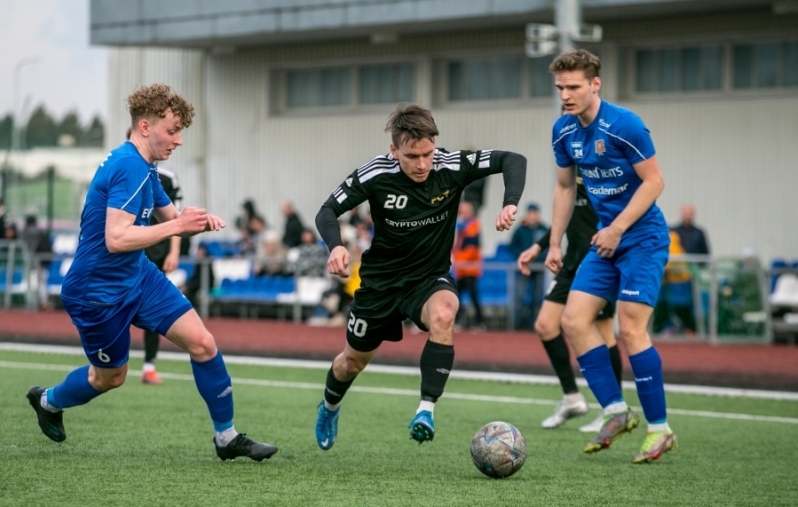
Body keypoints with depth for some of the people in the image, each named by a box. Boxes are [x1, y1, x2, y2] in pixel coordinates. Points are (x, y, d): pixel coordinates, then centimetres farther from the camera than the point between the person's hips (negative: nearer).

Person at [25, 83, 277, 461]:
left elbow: (171, 217, 18)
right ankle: (47, 400, 42)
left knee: (202, 343, -4)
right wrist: (176, 226, -29)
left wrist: (198, 220, -5)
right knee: (110, 376, 12)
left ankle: (226, 437, 6)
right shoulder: (129, 168, -26)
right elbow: (116, 239, -34)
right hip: (98, 290, -9)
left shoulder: (143, 167, 5)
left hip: (138, 276, 9)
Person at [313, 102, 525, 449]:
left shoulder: (452, 167, -21)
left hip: (430, 277, -1)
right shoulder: (376, 175, -22)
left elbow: (512, 160, -18)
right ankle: (329, 407, 53)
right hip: (381, 279, 1)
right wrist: (336, 246, -35)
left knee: (443, 314, -37)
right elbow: (328, 211, -15)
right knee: (354, 362, 17)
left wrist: (509, 204, -35)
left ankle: (426, 411, -33)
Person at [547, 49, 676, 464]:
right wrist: (555, 243, 12)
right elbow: (565, 187, 16)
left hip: (642, 239, -7)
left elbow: (653, 182, -16)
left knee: (630, 329, -13)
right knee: (574, 320, -5)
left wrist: (616, 229, -20)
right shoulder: (563, 132, 3)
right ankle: (616, 411, 4)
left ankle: (660, 428, -3)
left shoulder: (624, 125, -18)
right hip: (605, 241, 7)